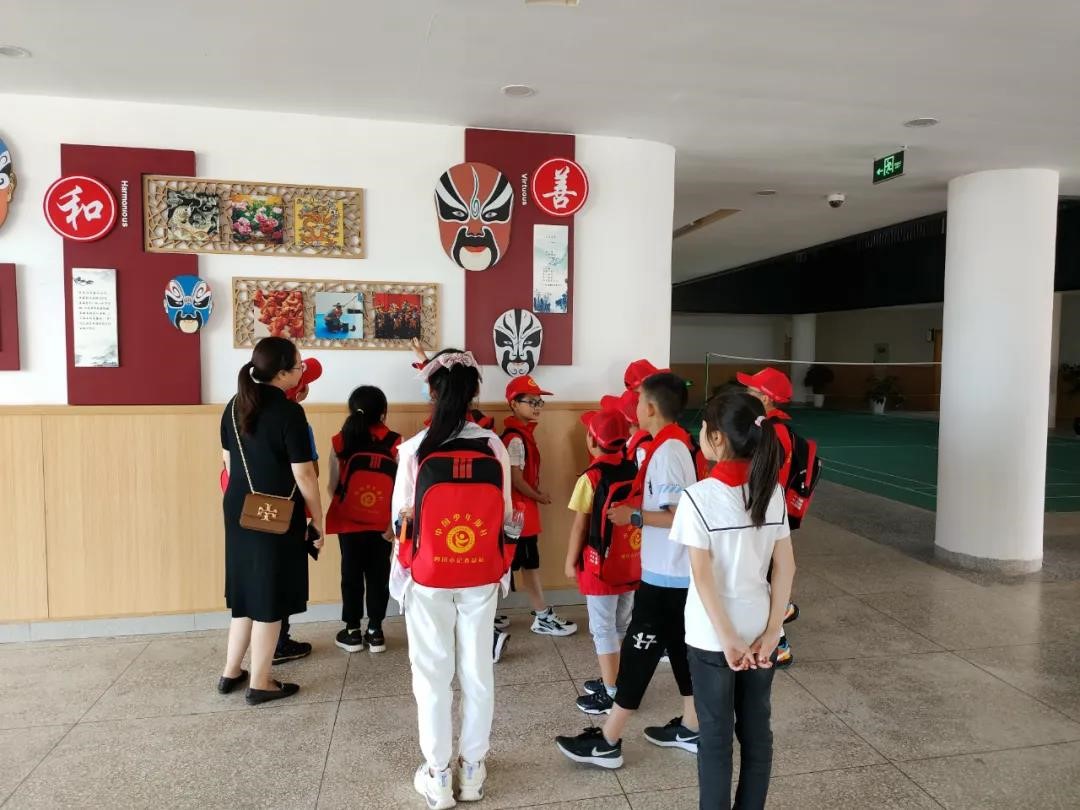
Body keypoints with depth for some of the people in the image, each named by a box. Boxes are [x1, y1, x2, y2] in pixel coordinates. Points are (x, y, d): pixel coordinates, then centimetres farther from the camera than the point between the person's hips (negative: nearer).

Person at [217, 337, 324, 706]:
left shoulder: (235, 405, 4)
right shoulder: (289, 411, -18)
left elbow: (227, 459, 13)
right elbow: (303, 473, -17)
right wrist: (318, 518, -6)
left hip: (239, 511, 7)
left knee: (247, 590, 20)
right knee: (269, 596, 5)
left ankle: (231, 672, 31)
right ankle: (260, 684, 17)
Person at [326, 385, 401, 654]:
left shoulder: (340, 442, -5)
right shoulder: (394, 443, -8)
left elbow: (333, 486, -1)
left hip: (348, 522, 0)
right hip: (382, 523, 0)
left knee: (351, 574, 12)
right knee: (378, 574, 11)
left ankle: (352, 631, 21)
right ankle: (375, 631, 19)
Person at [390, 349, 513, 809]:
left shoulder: (415, 449, -13)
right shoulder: (494, 447, -8)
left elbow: (402, 515, -4)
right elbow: (505, 516, -1)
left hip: (428, 578, -2)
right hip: (481, 577, 2)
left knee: (432, 673, 12)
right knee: (477, 671, 15)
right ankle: (472, 768, 29)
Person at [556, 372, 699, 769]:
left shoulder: (666, 451, -21)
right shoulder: (677, 444, 8)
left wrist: (634, 517, -17)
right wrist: (638, 509, 9)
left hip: (664, 573, -9)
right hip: (679, 571, 9)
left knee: (638, 653, 0)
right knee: (681, 648, 19)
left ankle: (607, 743, 11)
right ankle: (690, 728, 33)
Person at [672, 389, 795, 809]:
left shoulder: (699, 496, -18)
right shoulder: (772, 491, -3)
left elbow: (703, 576, -19)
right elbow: (785, 567, -2)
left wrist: (727, 639, -13)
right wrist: (772, 630, 1)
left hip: (711, 636, -4)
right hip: (759, 631, 5)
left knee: (715, 734, 11)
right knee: (756, 729, 18)